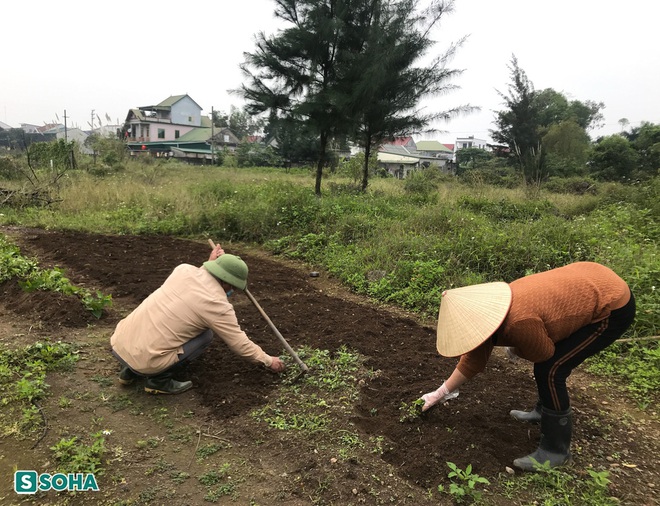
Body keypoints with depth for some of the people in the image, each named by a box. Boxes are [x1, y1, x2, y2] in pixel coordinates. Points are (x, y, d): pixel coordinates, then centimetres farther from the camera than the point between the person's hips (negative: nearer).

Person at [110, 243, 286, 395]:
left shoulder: (184, 269, 4)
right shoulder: (218, 305, -11)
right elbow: (240, 343, -1)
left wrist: (209, 263, 23)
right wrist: (268, 361, 13)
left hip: (120, 341, 7)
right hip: (145, 358, -7)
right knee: (205, 335, 8)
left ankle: (130, 369, 24)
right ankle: (159, 379, 3)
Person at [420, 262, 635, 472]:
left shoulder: (519, 321, -34)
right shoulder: (488, 311, -5)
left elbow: (544, 354, -13)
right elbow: (473, 359, 6)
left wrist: (515, 350, 4)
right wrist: (441, 393, 11)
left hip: (613, 306, -8)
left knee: (550, 369, -9)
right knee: (546, 363, 17)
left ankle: (556, 450, 4)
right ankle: (545, 411, 38)